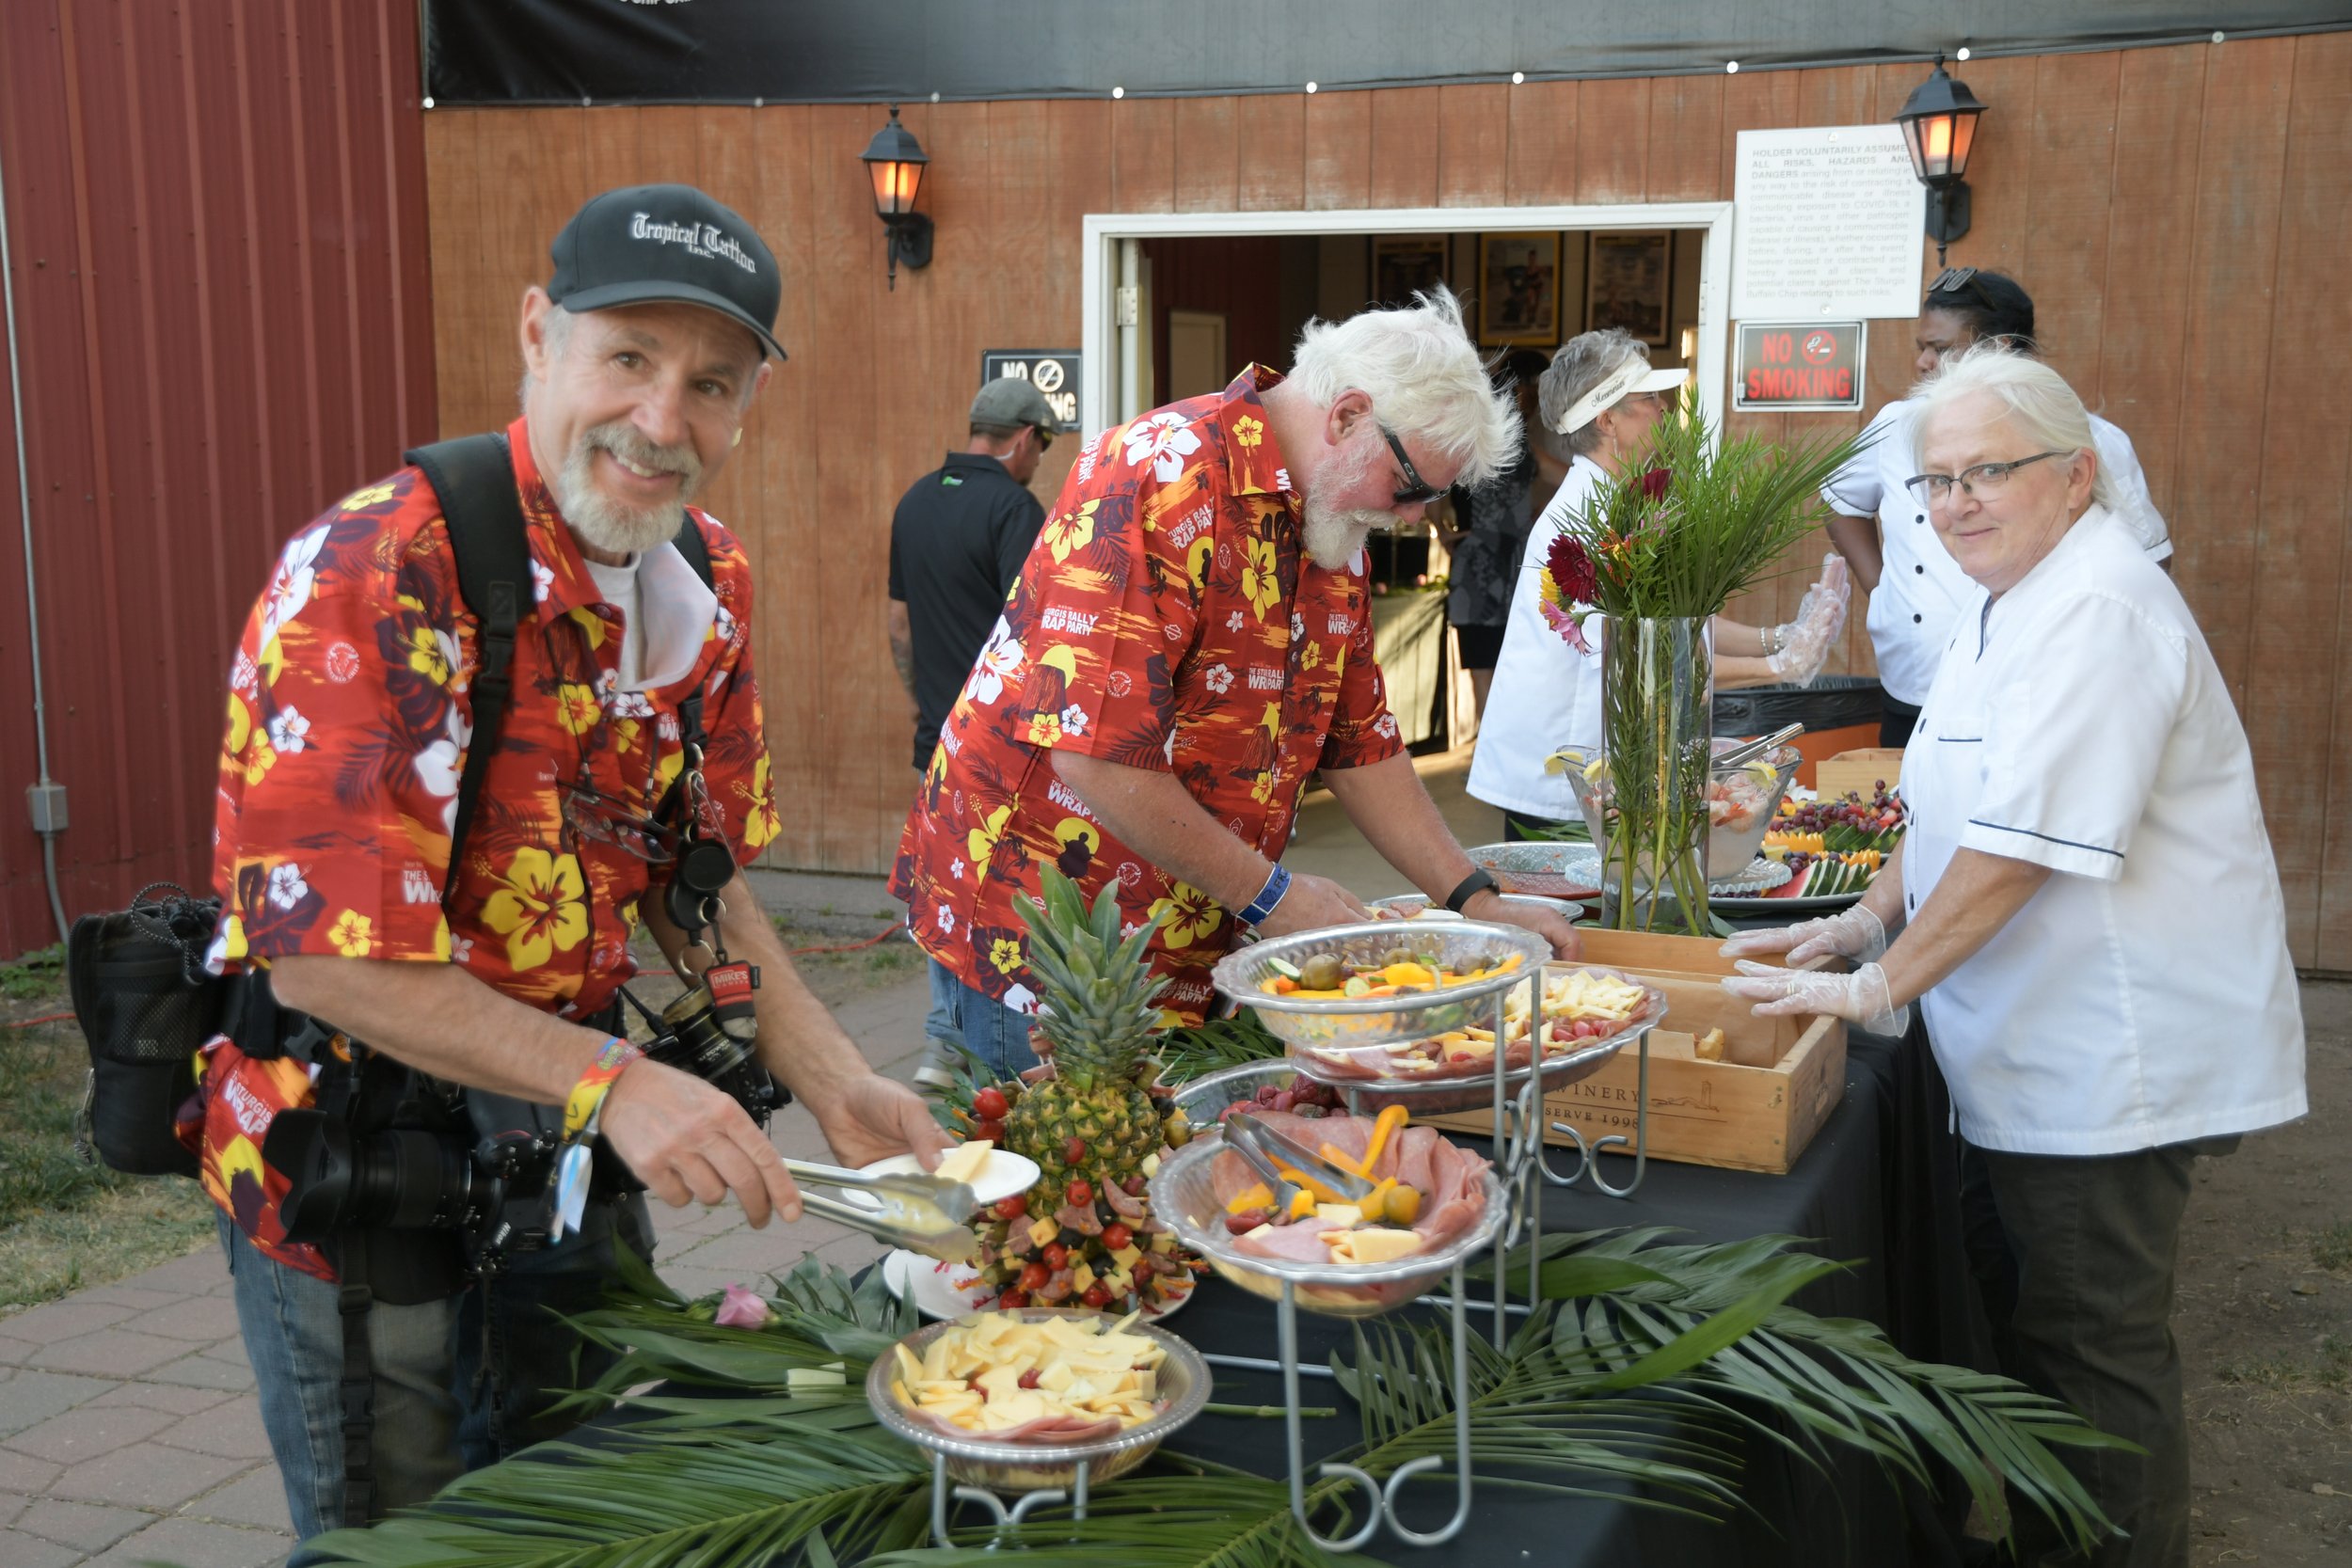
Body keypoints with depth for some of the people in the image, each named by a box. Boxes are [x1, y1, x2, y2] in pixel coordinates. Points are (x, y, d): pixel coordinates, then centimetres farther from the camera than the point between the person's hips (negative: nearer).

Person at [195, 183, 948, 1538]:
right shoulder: (368, 578, -26)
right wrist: (611, 1081, -32)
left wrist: (836, 1084, -3)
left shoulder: (711, 584, -2)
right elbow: (323, 956, -27)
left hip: (573, 1159, 7)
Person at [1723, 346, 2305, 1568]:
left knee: (2092, 1343, 1)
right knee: (2020, 1308, 20)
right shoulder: (2010, 605, 12)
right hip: (2034, 1053, 10)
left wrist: (1876, 987, -25)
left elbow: (2022, 843, -28)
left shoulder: (2099, 611, -22)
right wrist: (1864, 925, 8)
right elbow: (1956, 807, 19)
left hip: (2111, 1063, -10)